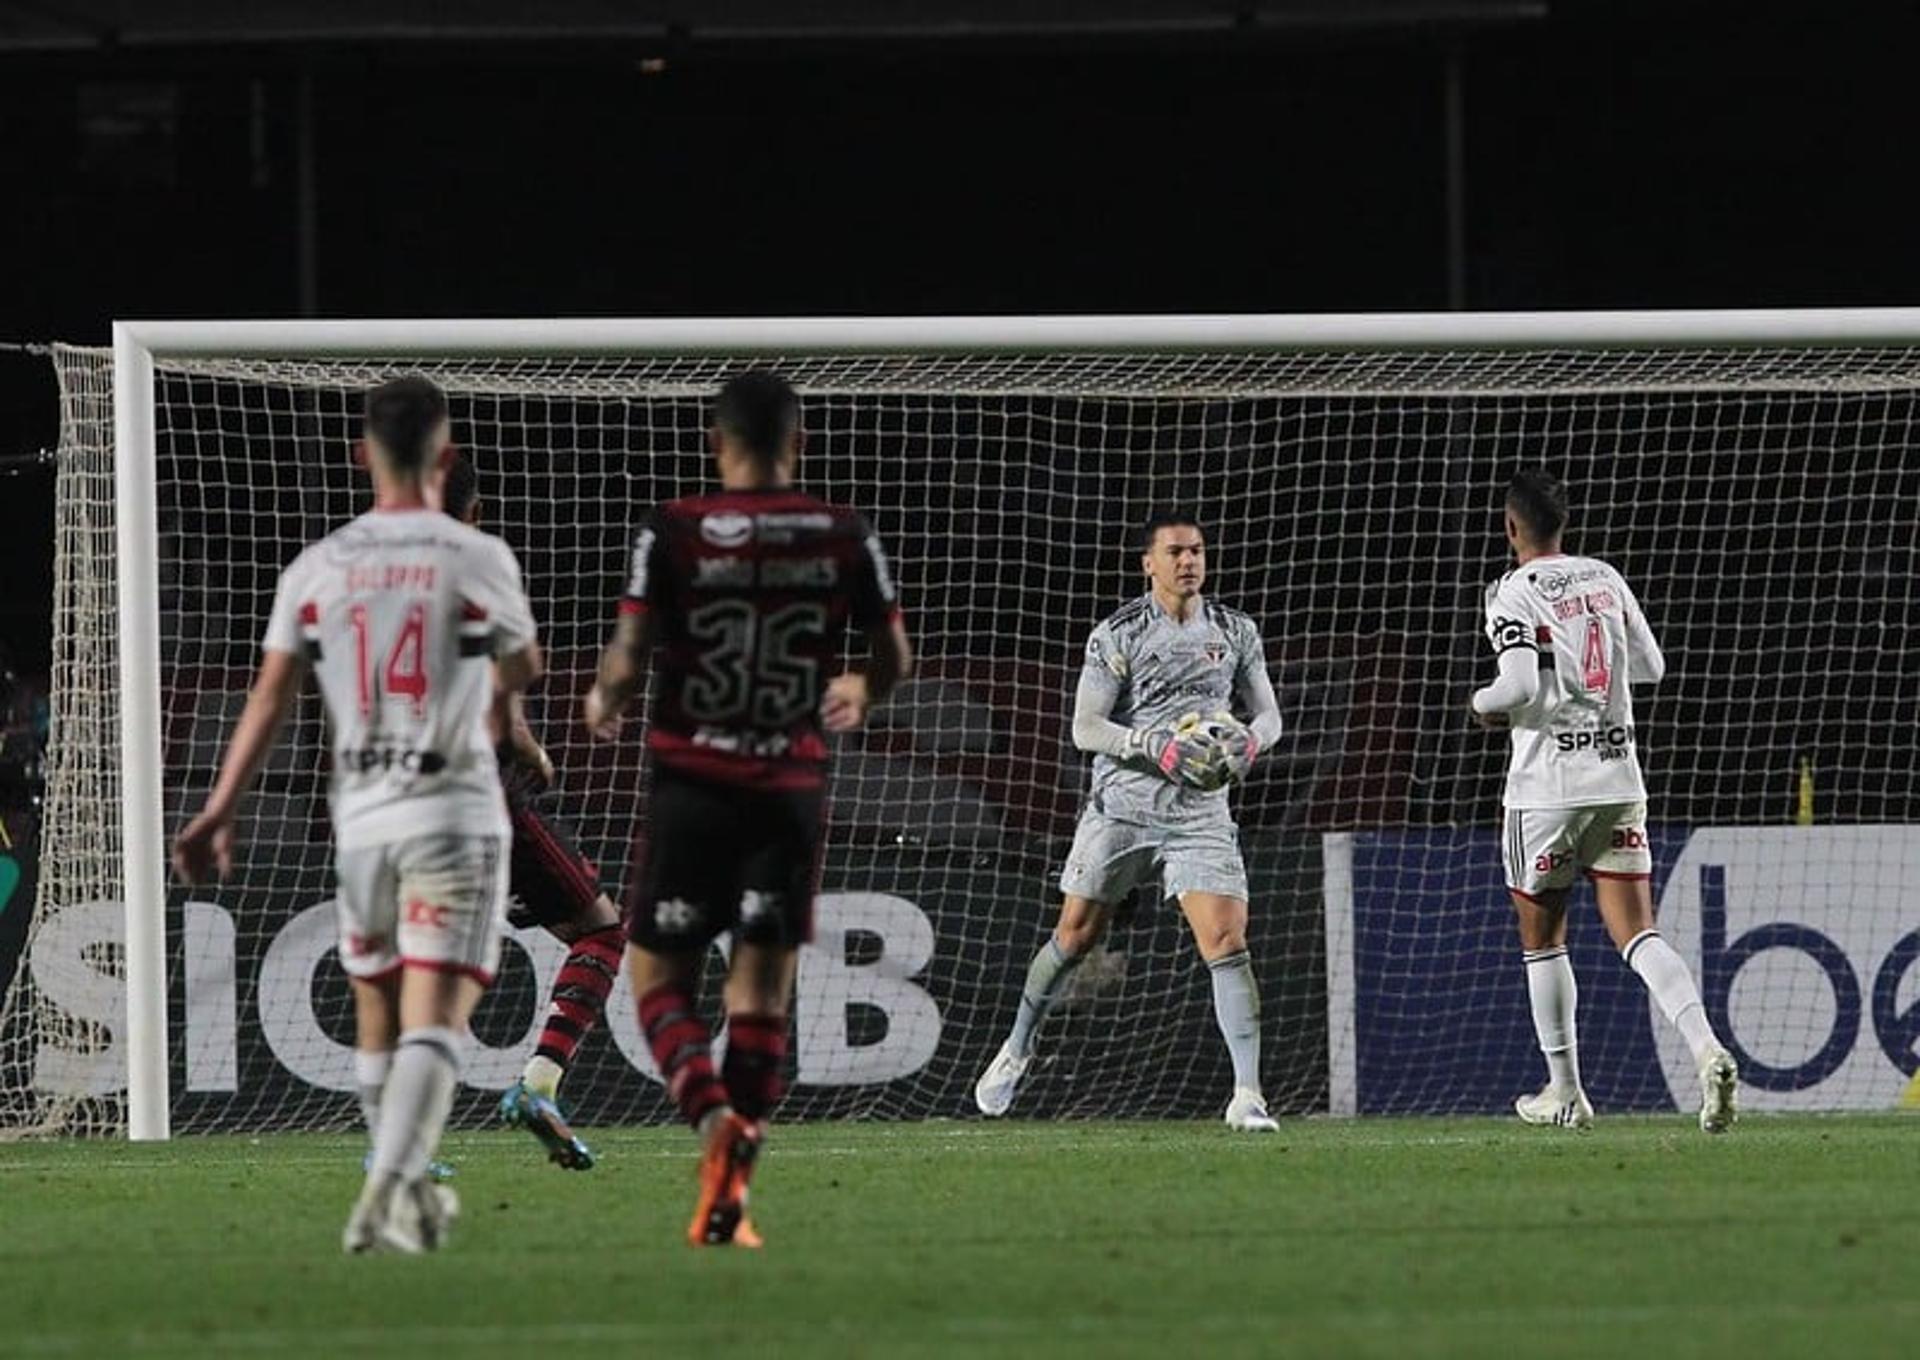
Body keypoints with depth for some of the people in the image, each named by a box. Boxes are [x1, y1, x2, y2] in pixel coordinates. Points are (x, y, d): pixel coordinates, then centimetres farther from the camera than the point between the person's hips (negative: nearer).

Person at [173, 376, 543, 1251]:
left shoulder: (317, 569, 2)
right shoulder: (478, 561, -4)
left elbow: (271, 697, -2)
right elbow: (522, 668, 14)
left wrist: (221, 809, -1)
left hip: (362, 816, 3)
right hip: (455, 814, -3)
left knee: (378, 1018, 18)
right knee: (435, 1017, -10)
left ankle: (403, 1191, 27)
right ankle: (390, 1192, -27)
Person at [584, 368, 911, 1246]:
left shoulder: (670, 533, -6)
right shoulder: (844, 539, 0)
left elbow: (629, 659, -11)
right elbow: (893, 657, 7)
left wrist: (603, 703, 11)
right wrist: (858, 696, 29)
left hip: (692, 780, -2)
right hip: (792, 788, 2)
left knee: (657, 974, 9)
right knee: (763, 989, 7)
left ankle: (714, 1116, -19)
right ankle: (728, 1197, 2)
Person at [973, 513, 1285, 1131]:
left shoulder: (1236, 632, 7)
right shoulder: (1118, 635, -4)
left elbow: (1267, 713, 14)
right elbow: (1086, 728, -7)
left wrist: (1251, 740, -10)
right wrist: (1155, 746, -22)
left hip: (1201, 814, 1)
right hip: (1121, 805, -1)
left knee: (1227, 945, -13)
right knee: (1075, 936, 8)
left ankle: (1247, 1096, -14)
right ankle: (1017, 1050, 31)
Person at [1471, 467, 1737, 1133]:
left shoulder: (1514, 595, -10)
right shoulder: (1606, 579, 9)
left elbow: (1520, 685, -21)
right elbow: (1651, 666, 16)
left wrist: (1483, 702, -1)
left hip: (1548, 787, -5)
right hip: (1620, 779, 5)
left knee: (1542, 937, 13)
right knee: (1637, 934, -1)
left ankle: (1564, 1090, 19)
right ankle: (1707, 1049, -24)